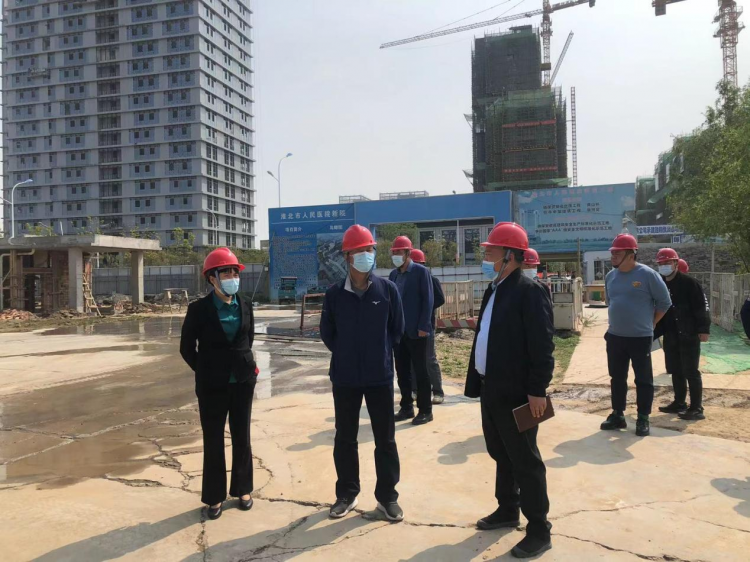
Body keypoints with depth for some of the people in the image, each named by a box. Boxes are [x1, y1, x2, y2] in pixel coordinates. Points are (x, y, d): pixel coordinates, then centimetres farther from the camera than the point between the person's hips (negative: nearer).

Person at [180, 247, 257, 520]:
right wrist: (206, 372, 2)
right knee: (213, 441, 7)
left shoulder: (245, 305, 0)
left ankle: (242, 489, 29)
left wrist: (244, 363, 11)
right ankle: (215, 496, 21)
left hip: (243, 381, 3)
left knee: (242, 437, 13)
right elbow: (187, 347, -1)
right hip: (212, 385, -3)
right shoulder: (199, 309, -10)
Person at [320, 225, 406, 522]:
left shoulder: (387, 289, -5)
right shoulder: (334, 294, -4)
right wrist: (345, 355, 5)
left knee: (385, 439, 8)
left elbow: (397, 328, 4)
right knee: (344, 438, 12)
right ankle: (347, 494, 29)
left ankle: (387, 496, 24)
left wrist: (380, 353, 4)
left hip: (380, 376, 0)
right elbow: (327, 333, 7)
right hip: (344, 378, 1)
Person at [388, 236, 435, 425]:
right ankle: (406, 408, 21)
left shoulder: (421, 271, -6)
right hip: (398, 330, 6)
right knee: (402, 371, 10)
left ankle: (425, 411, 10)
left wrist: (423, 326, -16)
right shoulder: (393, 274, 13)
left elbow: (428, 300, -10)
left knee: (420, 371, 1)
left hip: (416, 331, -6)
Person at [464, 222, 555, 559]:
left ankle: (539, 531, 16)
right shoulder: (493, 290, 12)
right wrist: (479, 380, 16)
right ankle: (507, 510, 37)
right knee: (500, 455, 20)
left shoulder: (529, 292, -16)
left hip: (516, 393, -9)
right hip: (491, 389, 9)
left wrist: (537, 390, -21)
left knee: (525, 461, 2)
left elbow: (542, 345, -20)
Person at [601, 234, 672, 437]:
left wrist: (649, 323, 1)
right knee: (617, 378, 12)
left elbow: (664, 302, -5)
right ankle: (618, 415, 24)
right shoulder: (610, 276, 5)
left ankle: (643, 419, 16)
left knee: (643, 379, 5)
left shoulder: (648, 274, -12)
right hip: (614, 337, 5)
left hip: (641, 338, -5)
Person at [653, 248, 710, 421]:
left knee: (691, 372, -4)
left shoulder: (689, 283, -9)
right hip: (670, 337, 7)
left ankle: (696, 408, 2)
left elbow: (702, 306, -13)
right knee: (676, 372, 14)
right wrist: (653, 333, 13)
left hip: (689, 335, -7)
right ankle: (679, 403, 26)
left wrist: (704, 329, -20)